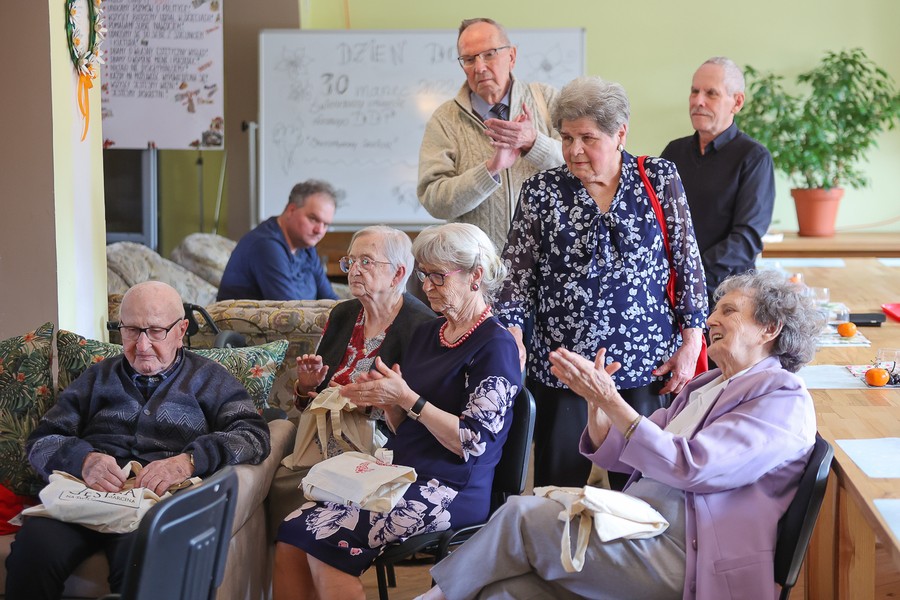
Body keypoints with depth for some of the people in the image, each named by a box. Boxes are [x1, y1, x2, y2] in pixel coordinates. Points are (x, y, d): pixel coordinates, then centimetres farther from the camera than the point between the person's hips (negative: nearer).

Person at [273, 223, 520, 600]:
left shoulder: (496, 347, -6)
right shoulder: (426, 333, 17)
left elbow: (471, 443, -14)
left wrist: (406, 397, -16)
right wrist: (385, 401, 0)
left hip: (451, 491, -7)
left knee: (323, 541, -25)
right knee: (290, 538, -15)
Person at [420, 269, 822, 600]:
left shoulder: (783, 397, -6)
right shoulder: (706, 386, 21)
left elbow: (690, 469, -20)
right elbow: (616, 453, 18)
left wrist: (609, 399, -19)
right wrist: (596, 401, -2)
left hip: (682, 554, -8)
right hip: (639, 524, 8)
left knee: (521, 513, -13)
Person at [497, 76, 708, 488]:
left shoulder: (660, 179, 3)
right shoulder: (541, 192, 3)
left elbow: (688, 265, 4)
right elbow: (516, 272, 2)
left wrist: (691, 344, 0)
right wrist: (512, 334, -13)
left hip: (647, 368, 0)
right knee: (557, 490, 6)